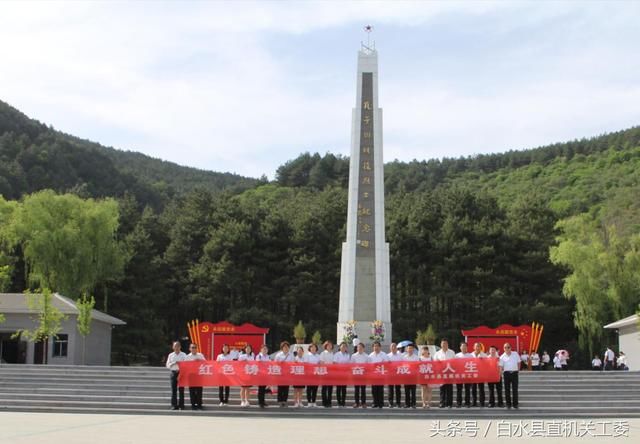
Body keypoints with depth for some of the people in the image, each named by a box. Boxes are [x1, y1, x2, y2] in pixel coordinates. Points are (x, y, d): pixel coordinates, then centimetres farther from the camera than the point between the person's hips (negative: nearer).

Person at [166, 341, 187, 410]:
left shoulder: (183, 355, 6)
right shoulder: (170, 355, 10)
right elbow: (168, 365, 6)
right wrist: (174, 363, -11)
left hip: (181, 373, -1)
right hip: (173, 373, 1)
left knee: (181, 390, -1)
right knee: (173, 390, 0)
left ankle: (181, 405, 3)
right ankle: (174, 405, 4)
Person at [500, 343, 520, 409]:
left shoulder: (515, 354, 3)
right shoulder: (502, 357, 0)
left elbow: (518, 362, 11)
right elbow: (501, 366, -4)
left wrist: (518, 370, 5)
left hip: (514, 373, 0)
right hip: (506, 373, 0)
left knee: (515, 389, 1)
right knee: (507, 389, 2)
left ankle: (515, 404, 6)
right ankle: (508, 404, 9)